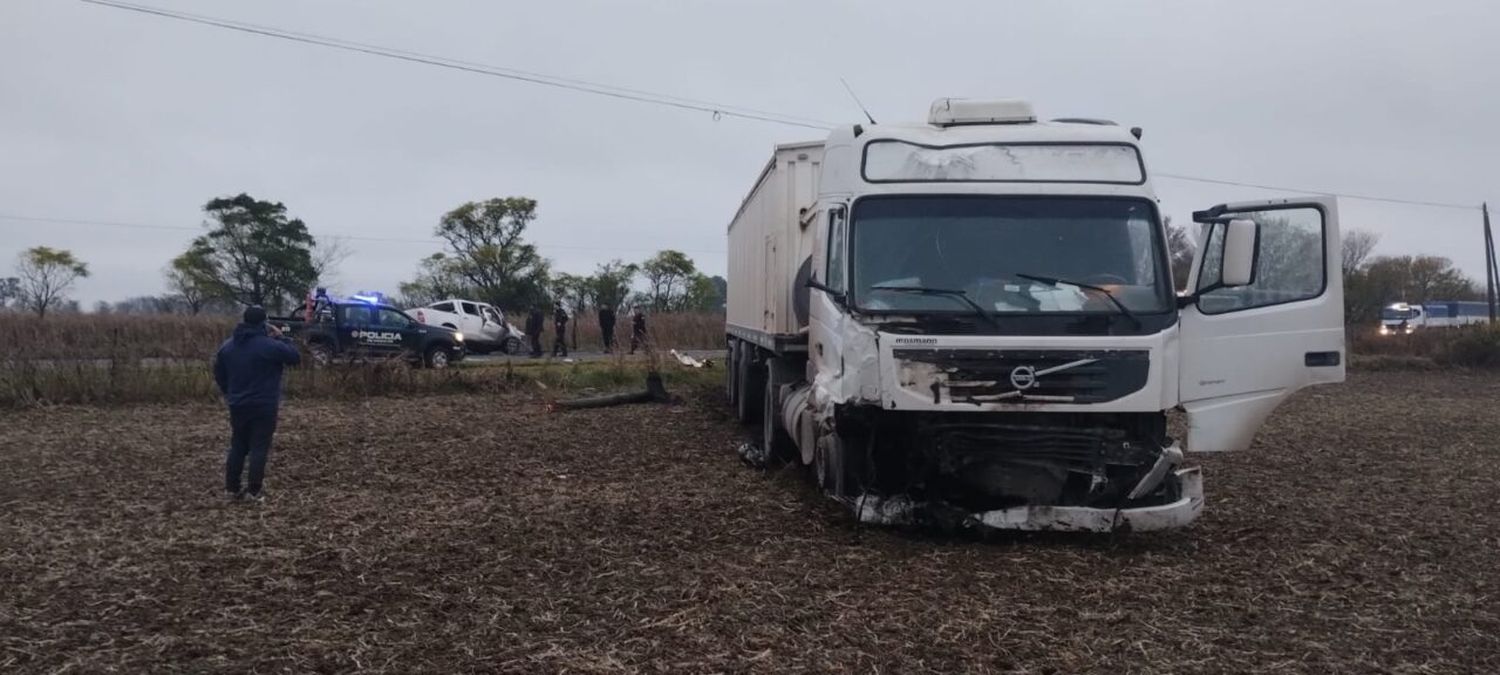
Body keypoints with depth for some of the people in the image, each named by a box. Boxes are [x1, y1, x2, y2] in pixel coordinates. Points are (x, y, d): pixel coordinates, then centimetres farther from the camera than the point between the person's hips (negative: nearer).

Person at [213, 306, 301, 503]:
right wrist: (280, 337, 1)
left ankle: (231, 489, 18)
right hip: (263, 406, -6)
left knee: (237, 447, 15)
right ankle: (254, 492, -1)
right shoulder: (269, 345, -16)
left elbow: (219, 375, 13)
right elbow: (295, 357, -7)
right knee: (259, 448, -1)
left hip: (237, 406, 6)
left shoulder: (227, 346, 6)